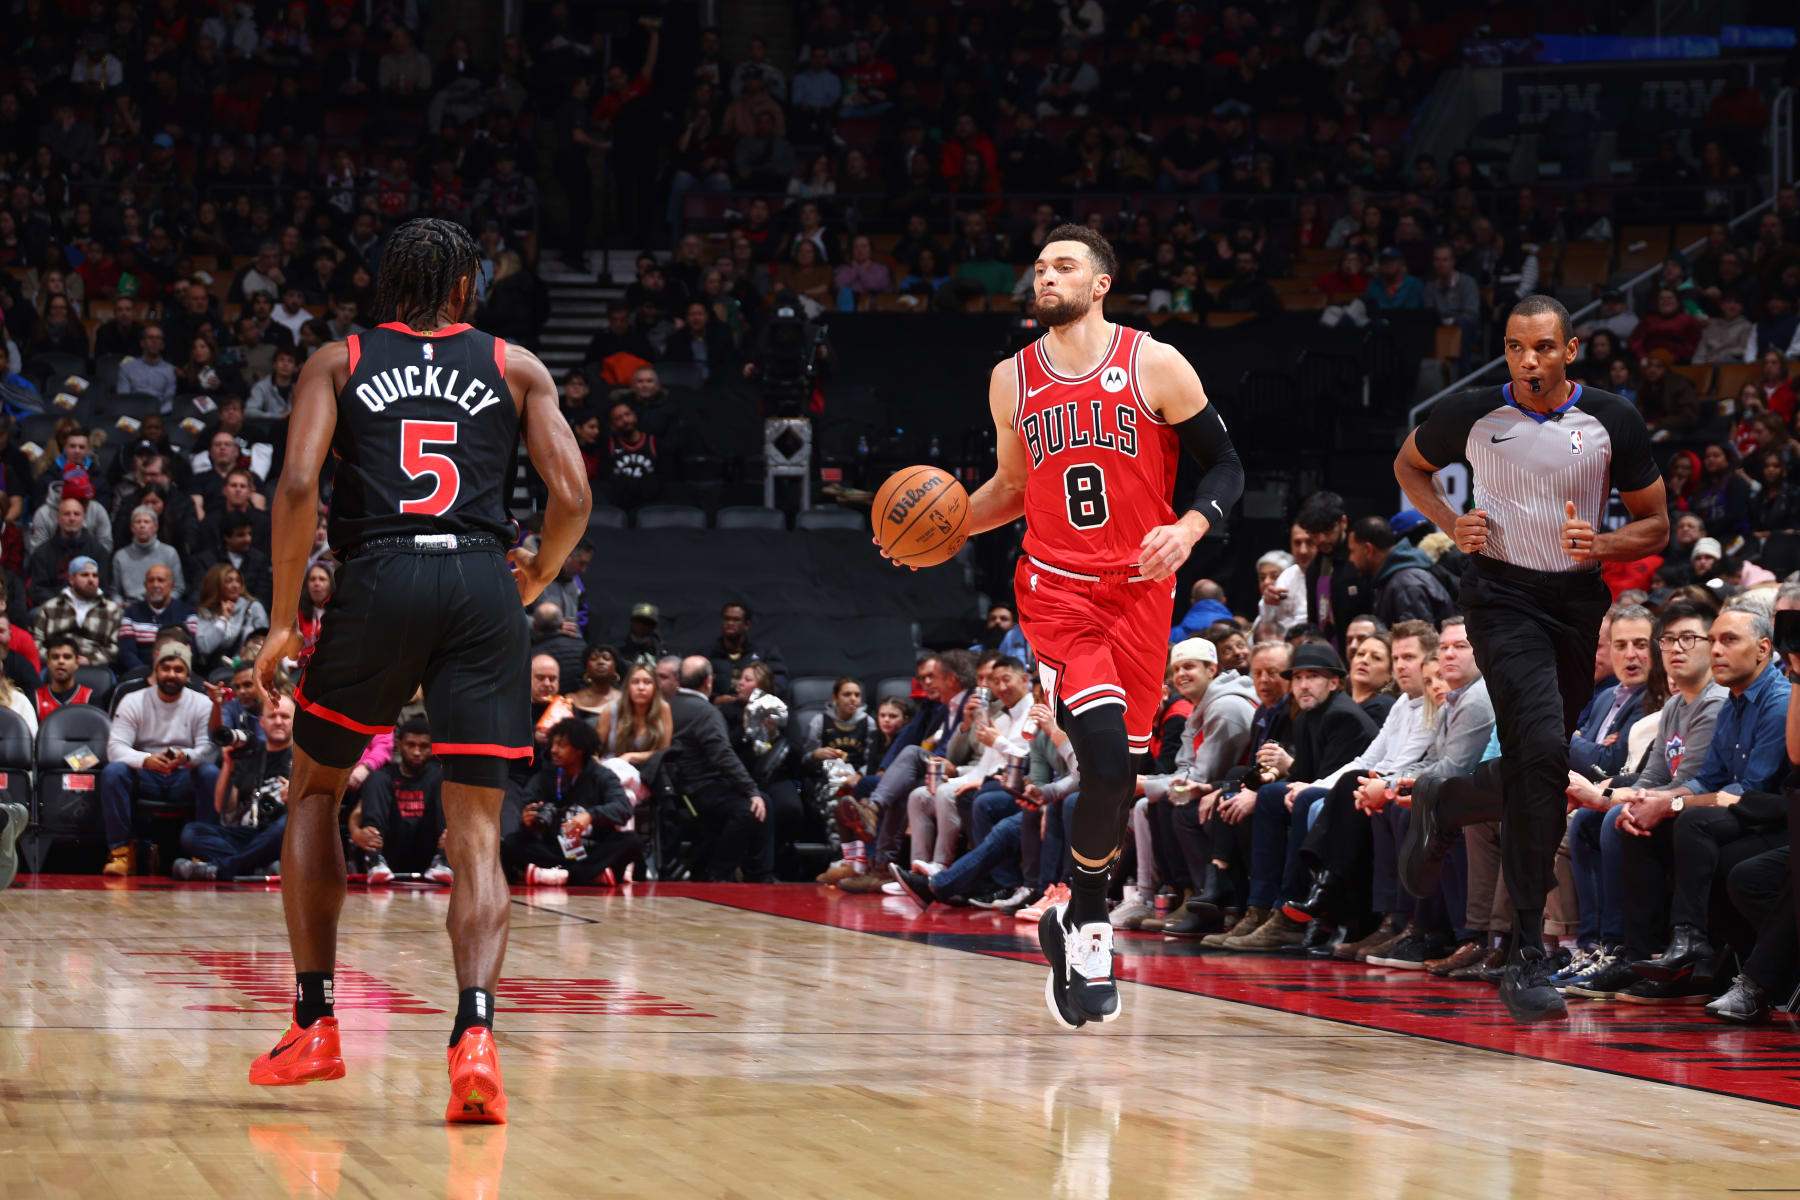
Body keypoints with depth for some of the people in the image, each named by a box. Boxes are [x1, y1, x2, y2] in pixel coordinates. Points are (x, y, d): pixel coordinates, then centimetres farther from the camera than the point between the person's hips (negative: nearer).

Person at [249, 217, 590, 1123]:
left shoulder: (338, 363, 13)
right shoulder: (515, 368, 15)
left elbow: (299, 485, -2)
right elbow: (571, 496, 5)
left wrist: (285, 620, 5)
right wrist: (535, 581, 24)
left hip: (379, 578, 0)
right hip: (482, 584, 0)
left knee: (315, 790, 21)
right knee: (475, 832, 1)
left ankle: (314, 1025, 16)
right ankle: (475, 1033, -21)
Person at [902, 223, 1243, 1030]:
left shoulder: (1156, 366, -3)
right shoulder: (1012, 380, 7)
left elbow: (1224, 465, 1)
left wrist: (1190, 528, -18)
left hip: (1140, 590, 0)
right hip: (1057, 590, 0)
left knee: (1117, 772, 4)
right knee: (1105, 760, -20)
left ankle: (1080, 922, 27)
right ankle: (1087, 930, -2)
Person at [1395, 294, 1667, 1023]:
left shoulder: (1612, 421, -3)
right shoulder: (1473, 414, -5)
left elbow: (1655, 524, 6)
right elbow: (1409, 465, 16)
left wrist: (1602, 546, -15)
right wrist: (1450, 524, -2)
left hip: (1579, 600, 4)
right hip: (1503, 596, -4)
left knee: (1533, 764, 15)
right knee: (1543, 750, -24)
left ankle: (1442, 813, 50)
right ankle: (1528, 956, -23)